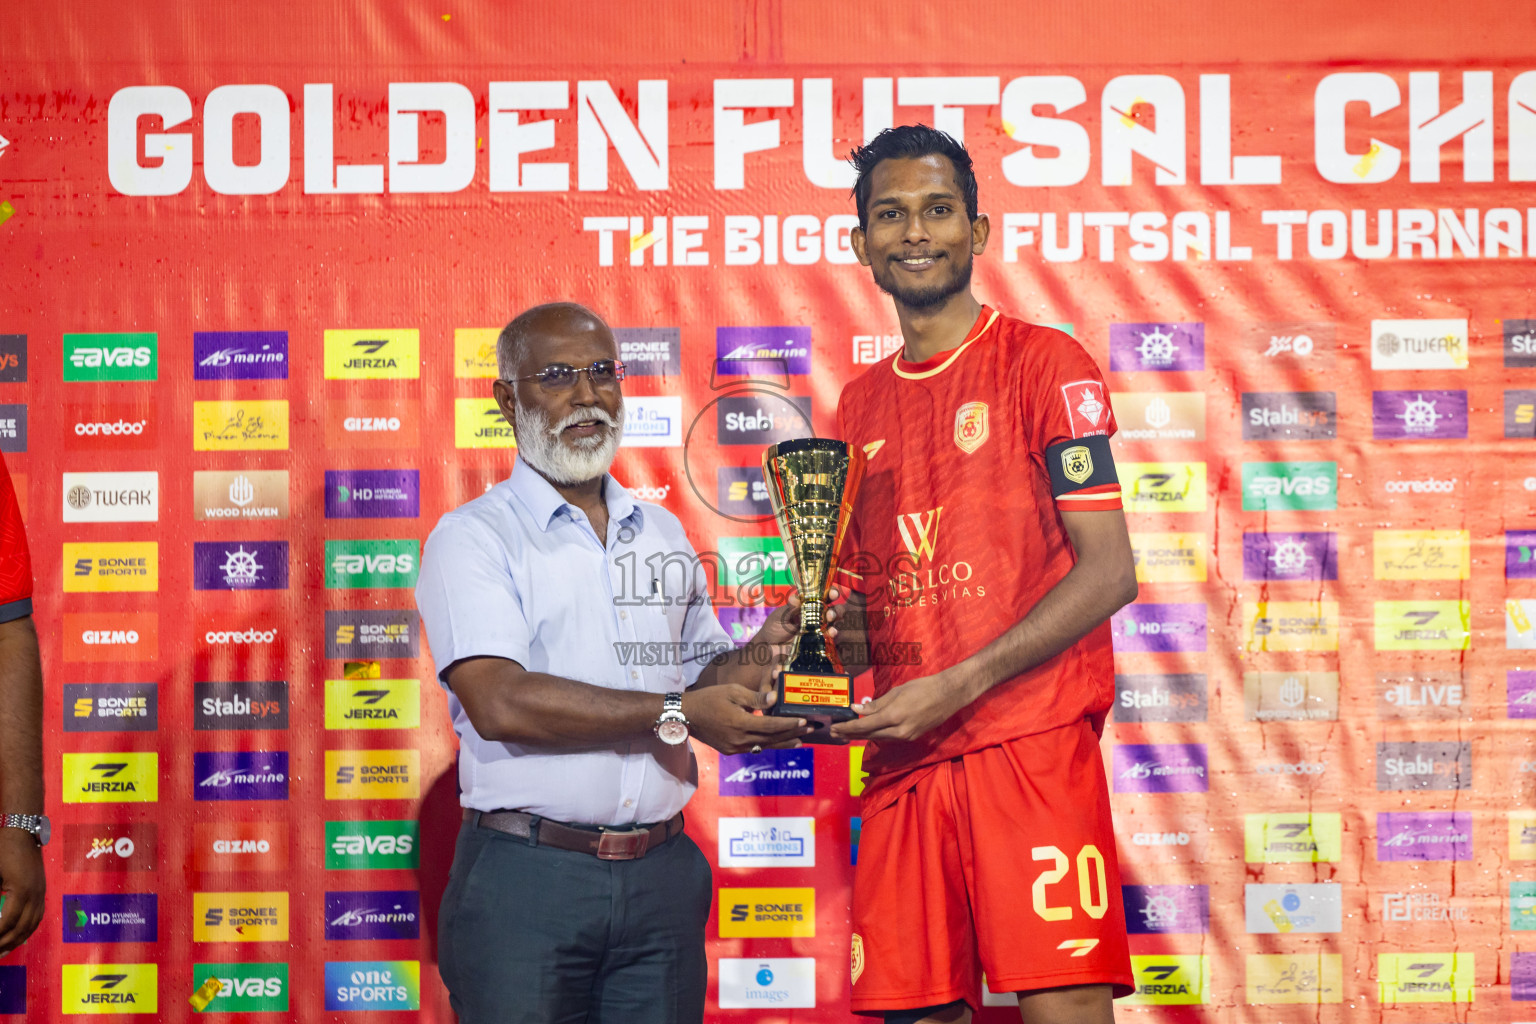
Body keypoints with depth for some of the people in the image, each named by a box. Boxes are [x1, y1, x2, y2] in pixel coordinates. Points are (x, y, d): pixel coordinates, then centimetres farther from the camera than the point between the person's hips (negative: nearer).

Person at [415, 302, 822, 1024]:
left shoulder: (663, 532, 16)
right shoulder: (474, 537, -3)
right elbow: (499, 702, -17)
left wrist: (762, 654, -1)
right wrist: (675, 715, -17)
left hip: (663, 875, 5)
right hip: (527, 880, -5)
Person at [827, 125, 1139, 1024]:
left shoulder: (1043, 364, 0)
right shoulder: (862, 403, 19)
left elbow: (1108, 573, -7)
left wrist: (957, 685, -15)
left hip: (1030, 739, -5)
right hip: (902, 756, 5)